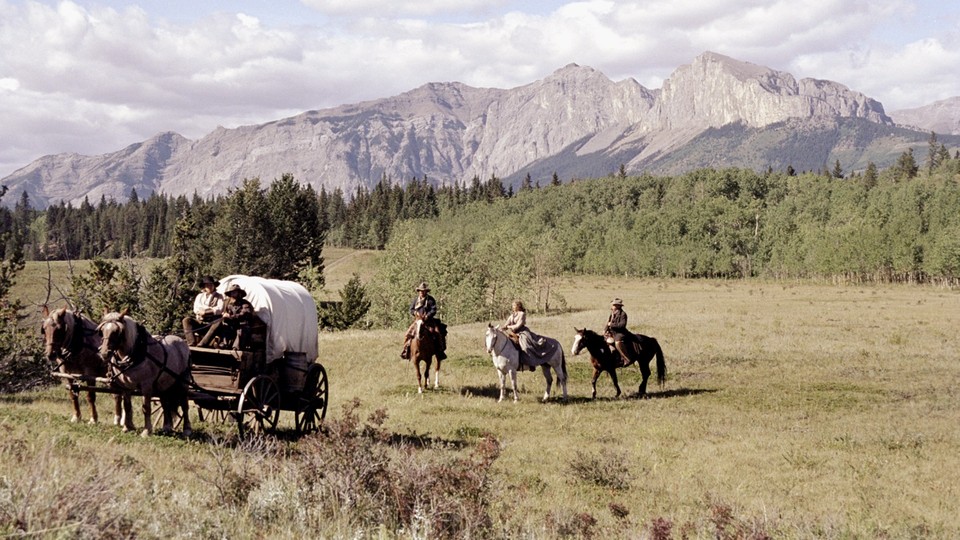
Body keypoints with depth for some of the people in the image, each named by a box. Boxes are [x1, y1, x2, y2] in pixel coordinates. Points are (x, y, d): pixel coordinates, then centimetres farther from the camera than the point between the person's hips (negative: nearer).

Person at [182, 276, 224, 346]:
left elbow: (219, 309, -3)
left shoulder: (219, 297, 12)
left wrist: (205, 312, -10)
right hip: (199, 321, 4)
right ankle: (191, 343, -33)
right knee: (187, 320, -24)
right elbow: (196, 309, 6)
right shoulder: (200, 296, 21)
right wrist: (211, 309, -5)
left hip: (212, 323, -4)